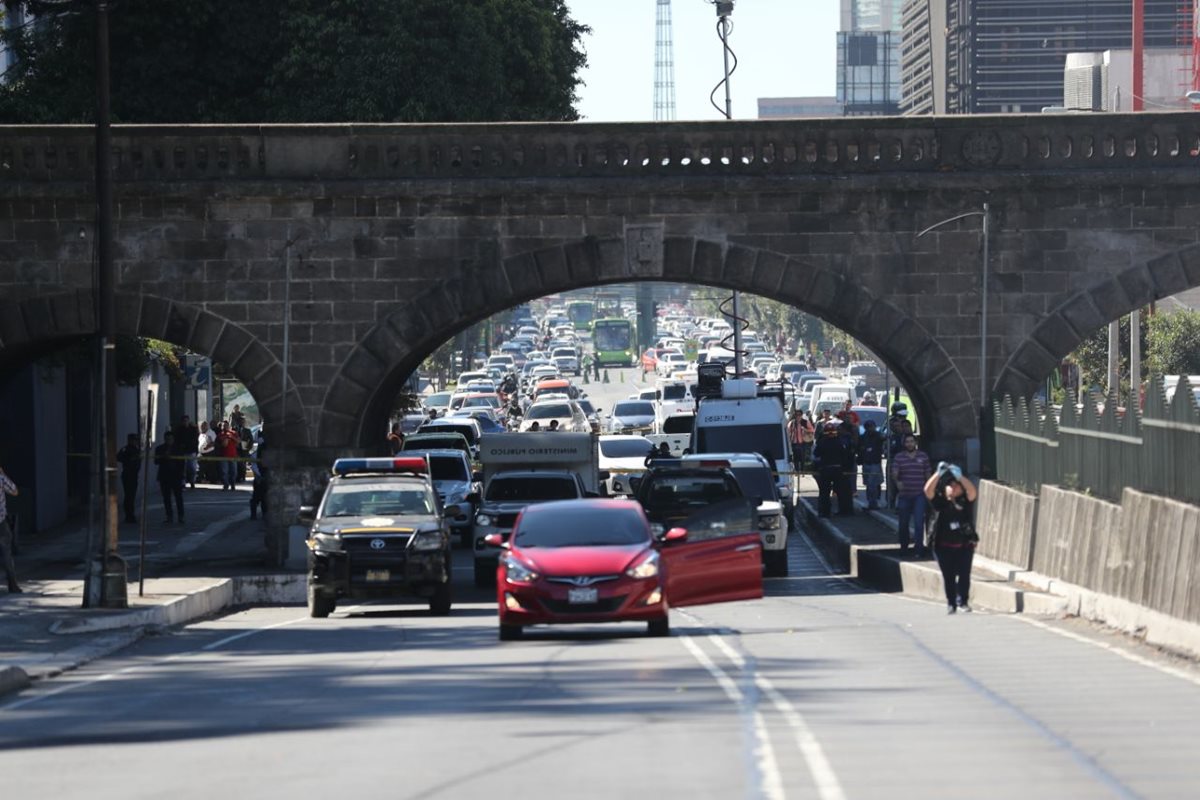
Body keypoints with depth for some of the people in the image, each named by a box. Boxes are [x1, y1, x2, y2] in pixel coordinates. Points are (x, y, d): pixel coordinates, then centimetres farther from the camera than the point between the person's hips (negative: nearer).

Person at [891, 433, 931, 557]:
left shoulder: (923, 457, 6)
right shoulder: (898, 457, 4)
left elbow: (928, 475, 12)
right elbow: (894, 473, -7)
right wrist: (897, 481, -29)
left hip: (919, 495, -1)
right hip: (904, 495, 1)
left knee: (919, 523, -13)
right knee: (903, 524, 10)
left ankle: (920, 550, -13)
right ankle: (904, 548, 26)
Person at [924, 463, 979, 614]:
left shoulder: (965, 502, 5)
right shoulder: (940, 502, 6)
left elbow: (973, 492, -14)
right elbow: (928, 490, -7)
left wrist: (960, 477, -22)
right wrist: (938, 474, -16)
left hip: (964, 545, 0)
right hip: (944, 546, 0)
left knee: (964, 574, -5)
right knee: (948, 576, 2)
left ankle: (963, 601, 4)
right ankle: (951, 603, 10)